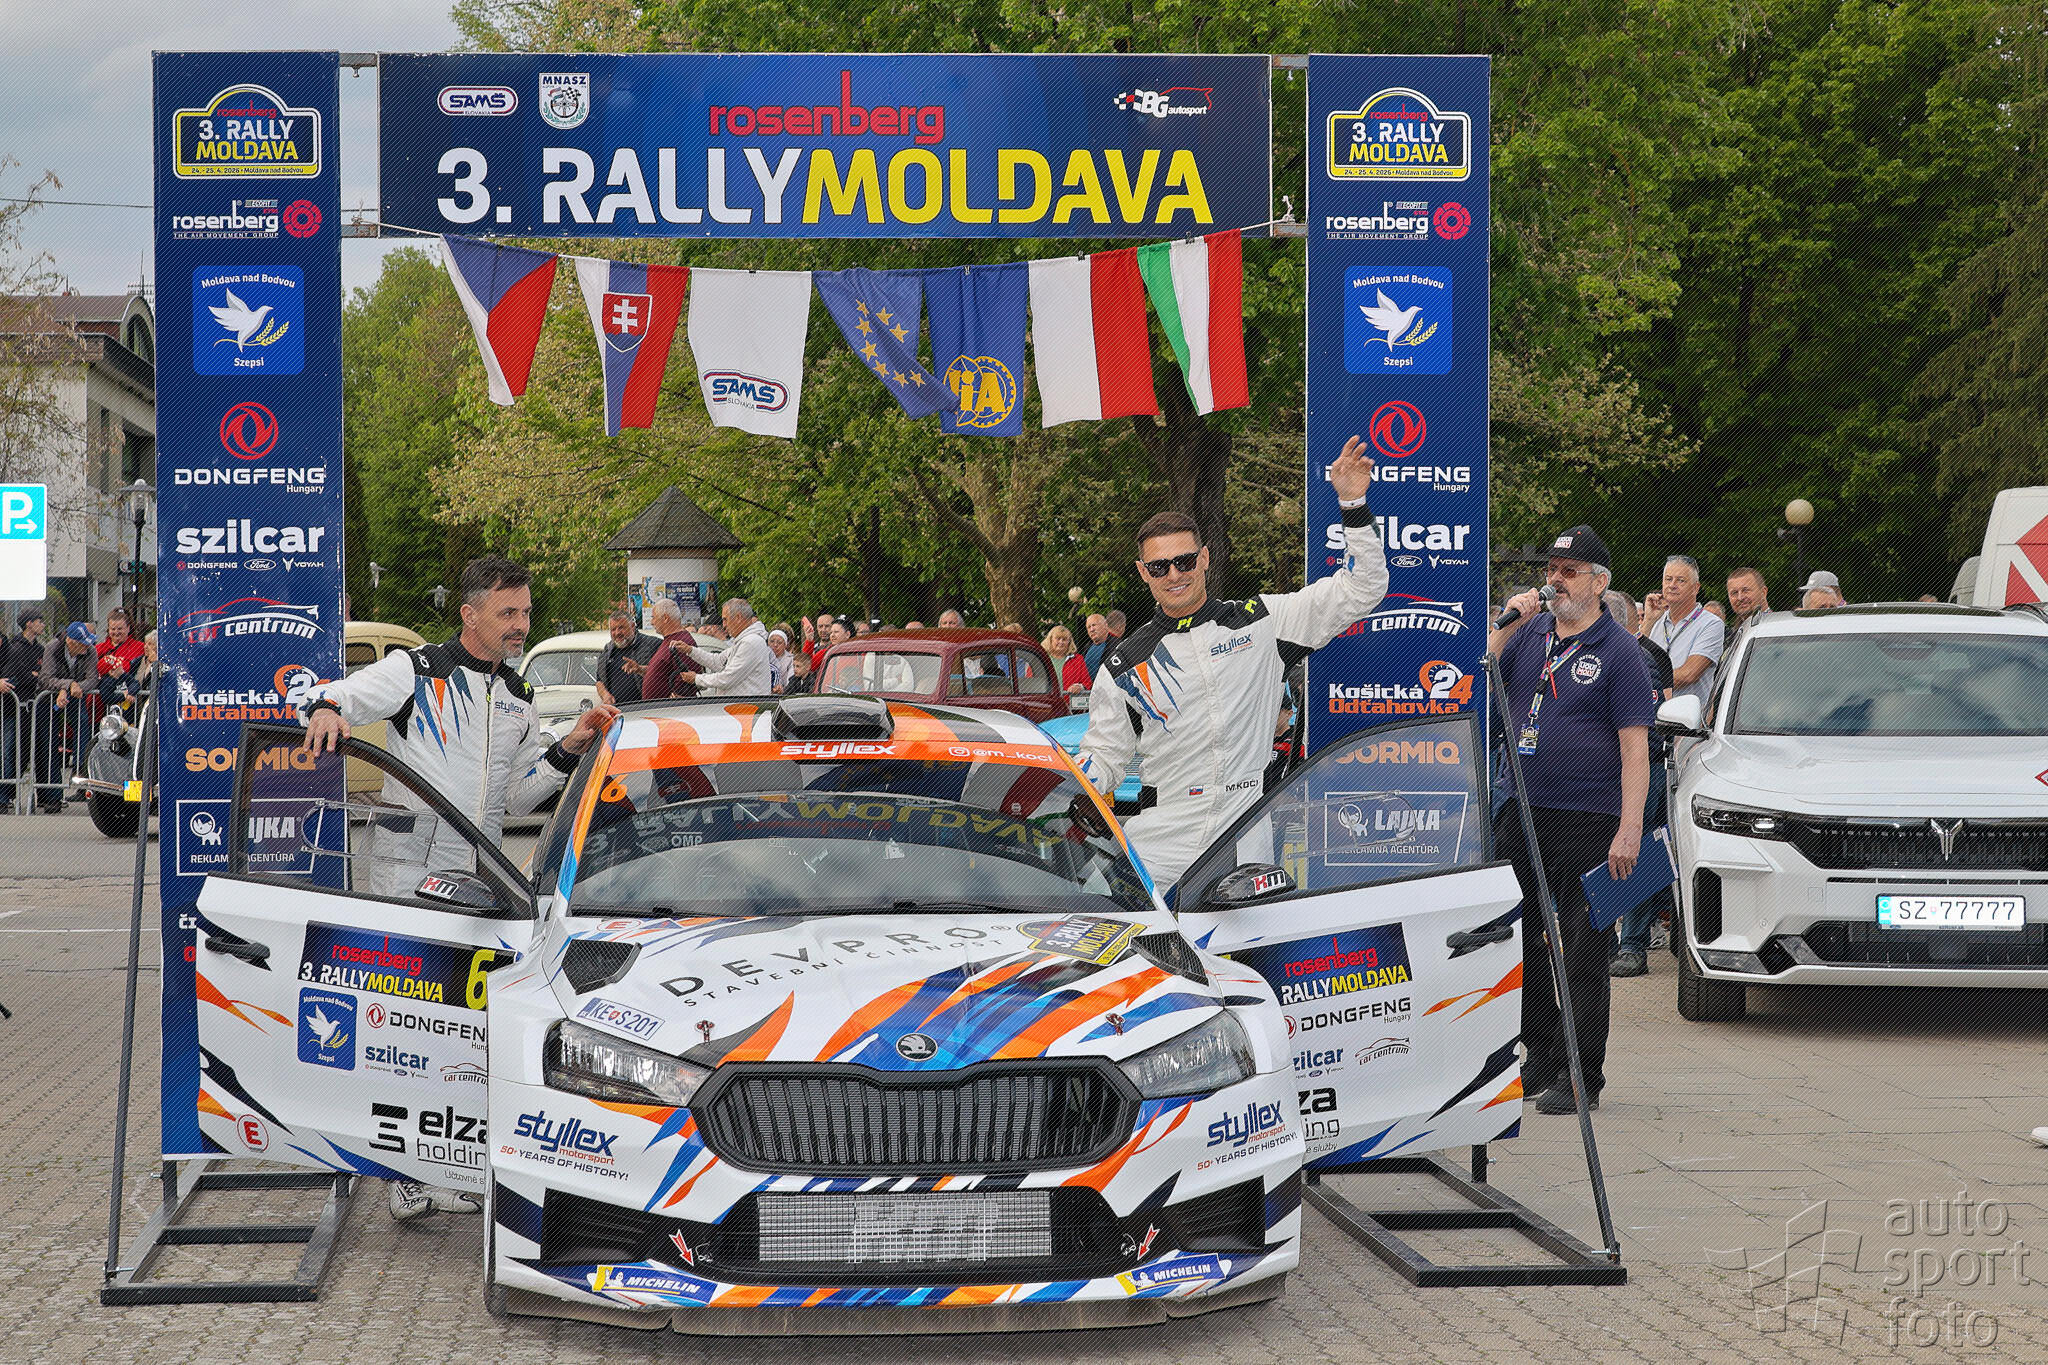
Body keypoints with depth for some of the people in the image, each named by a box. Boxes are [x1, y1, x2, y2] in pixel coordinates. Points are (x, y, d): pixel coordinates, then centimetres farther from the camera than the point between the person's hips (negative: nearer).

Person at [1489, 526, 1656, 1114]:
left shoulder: (1618, 651, -3)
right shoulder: (1527, 634, 11)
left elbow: (1635, 748, -8)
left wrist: (1629, 831, -16)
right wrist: (1506, 625, -5)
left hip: (1587, 822, -5)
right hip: (1520, 814, 5)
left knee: (1582, 951, -3)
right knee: (1518, 940, 11)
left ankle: (1579, 1075, 2)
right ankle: (1540, 1052, 24)